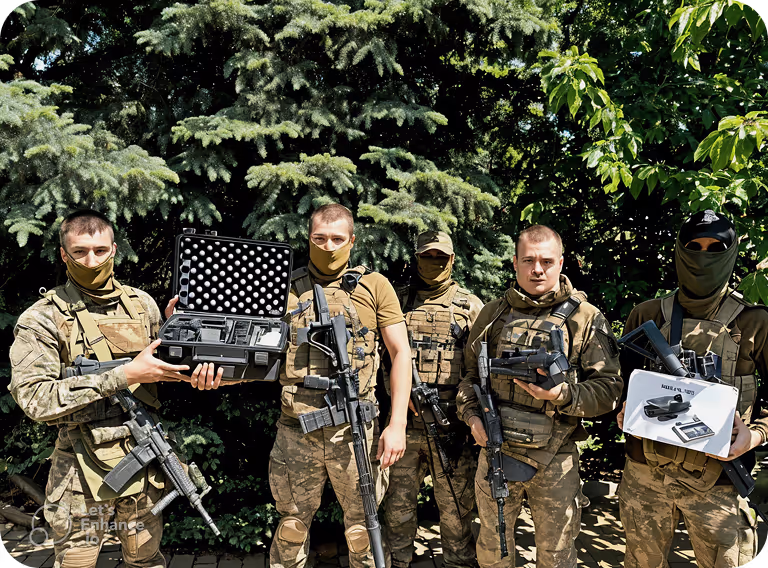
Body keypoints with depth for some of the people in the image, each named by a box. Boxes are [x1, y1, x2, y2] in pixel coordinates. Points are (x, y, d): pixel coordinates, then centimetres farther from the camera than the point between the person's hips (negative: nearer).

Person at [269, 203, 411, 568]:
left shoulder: (374, 286, 1)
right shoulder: (287, 288, 5)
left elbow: (400, 352, 0)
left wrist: (397, 424, -7)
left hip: (354, 430, -1)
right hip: (297, 430, 2)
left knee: (363, 528, 12)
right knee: (291, 528, 15)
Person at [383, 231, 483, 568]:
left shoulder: (471, 306, 6)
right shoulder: (397, 301, 9)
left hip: (452, 422, -1)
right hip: (403, 422, 1)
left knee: (456, 505, 9)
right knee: (398, 505, 12)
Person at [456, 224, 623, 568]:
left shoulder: (586, 319, -4)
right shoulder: (493, 313, 5)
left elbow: (609, 388, -7)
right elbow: (469, 372, 12)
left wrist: (563, 394, -23)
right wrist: (471, 414, -3)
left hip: (555, 462, -2)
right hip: (495, 452, 3)